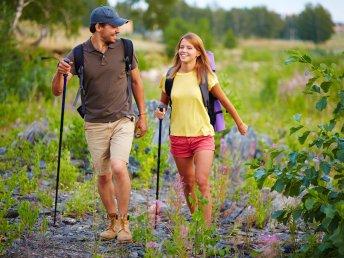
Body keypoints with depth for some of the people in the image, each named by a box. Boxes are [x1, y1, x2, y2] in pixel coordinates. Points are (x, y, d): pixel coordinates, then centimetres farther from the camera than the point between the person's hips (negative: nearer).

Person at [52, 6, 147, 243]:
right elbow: (57, 91, -10)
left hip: (123, 120, -1)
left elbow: (136, 81, 9)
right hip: (95, 124, 1)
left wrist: (142, 115, 9)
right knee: (103, 176, 8)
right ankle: (113, 221, 27)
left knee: (118, 168, -20)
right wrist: (60, 73, -32)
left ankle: (124, 221, -5)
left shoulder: (124, 48, -4)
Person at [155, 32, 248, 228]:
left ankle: (207, 227, -11)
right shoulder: (170, 77, 3)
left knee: (202, 182, -14)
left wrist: (240, 124, 17)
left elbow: (224, 101, 7)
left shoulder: (206, 76, -4)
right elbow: (164, 101, 19)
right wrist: (160, 110, -5)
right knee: (188, 183, 10)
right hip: (178, 137, 3)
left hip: (203, 136, -3)